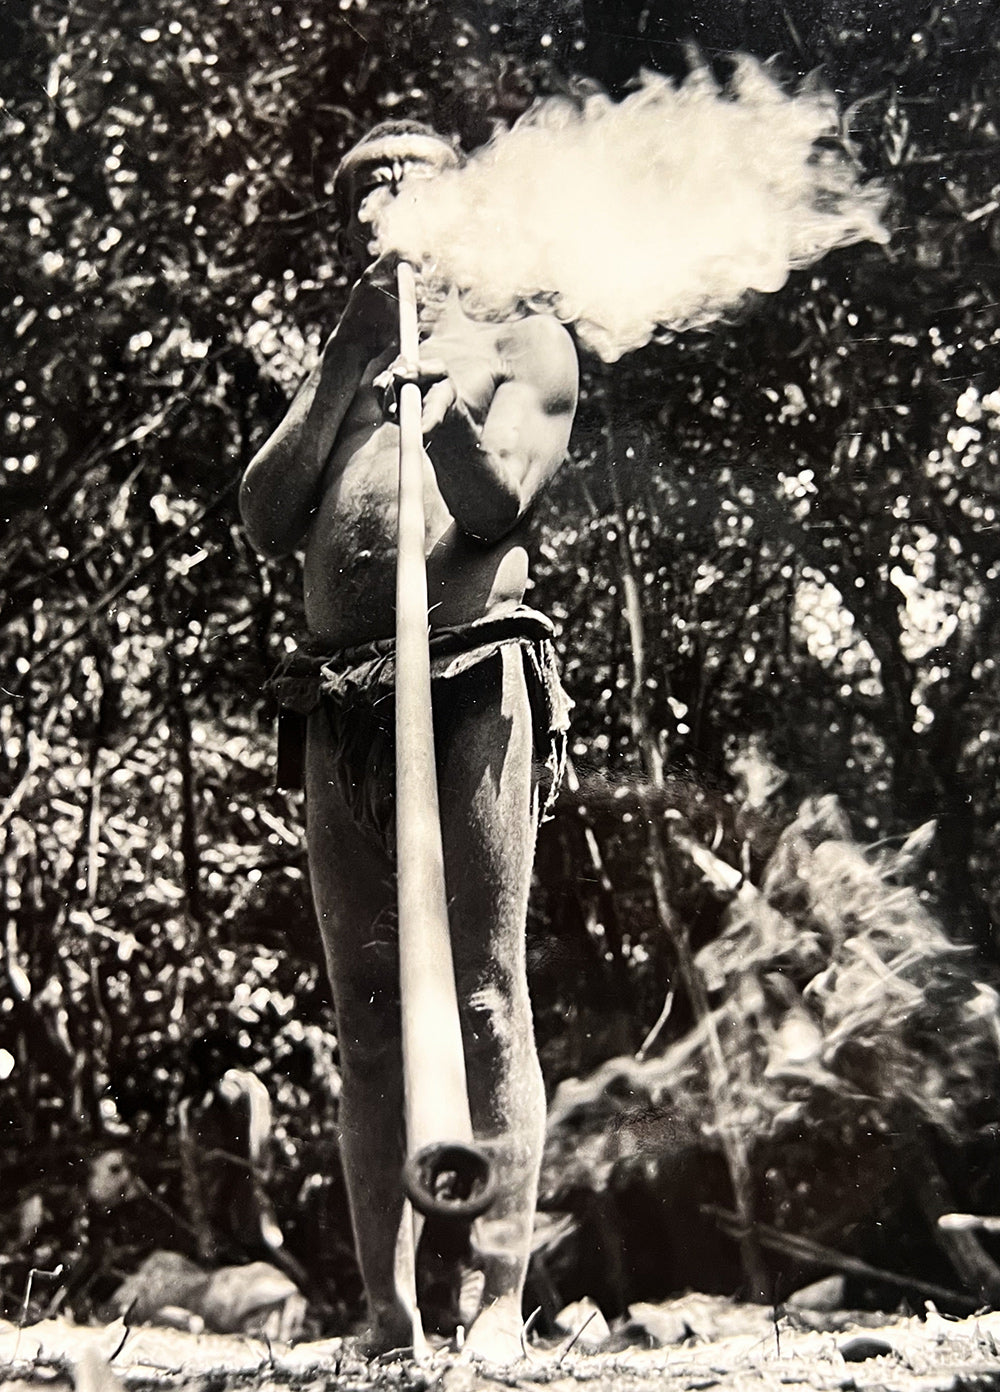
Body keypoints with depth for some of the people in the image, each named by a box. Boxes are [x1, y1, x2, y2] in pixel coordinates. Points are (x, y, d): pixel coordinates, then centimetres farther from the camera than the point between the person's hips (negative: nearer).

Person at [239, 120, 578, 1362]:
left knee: (485, 998, -7)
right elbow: (269, 522, 8)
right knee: (365, 1016, 3)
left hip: (472, 684, -4)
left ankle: (497, 1301, -5)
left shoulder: (522, 342, 13)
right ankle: (388, 1310, 8)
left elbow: (494, 507, -2)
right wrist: (349, 362, 6)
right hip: (340, 706, 4)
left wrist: (444, 399, -14)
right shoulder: (333, 367, 24)